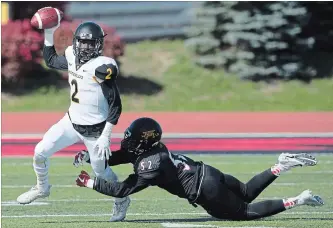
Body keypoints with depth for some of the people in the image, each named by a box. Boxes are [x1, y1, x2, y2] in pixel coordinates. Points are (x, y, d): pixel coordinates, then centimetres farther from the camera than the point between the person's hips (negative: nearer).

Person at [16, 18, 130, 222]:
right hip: (72, 121, 6)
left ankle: (122, 201, 33)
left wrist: (105, 136, -21)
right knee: (40, 152, -1)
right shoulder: (73, 58, -1)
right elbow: (50, 60, 21)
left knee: (101, 171, 6)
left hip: (94, 130, -6)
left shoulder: (102, 67, -23)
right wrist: (49, 33, 8)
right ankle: (42, 188, 25)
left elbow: (115, 105, -20)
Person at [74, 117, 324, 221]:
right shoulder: (150, 149, 5)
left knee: (245, 212, 2)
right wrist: (89, 156, 3)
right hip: (208, 173, 9)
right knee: (247, 193, 26)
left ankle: (296, 201, -4)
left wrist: (92, 183, -14)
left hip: (207, 191, -9)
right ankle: (283, 165, 16)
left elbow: (123, 189, -21)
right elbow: (114, 158, 14)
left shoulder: (151, 165, -21)